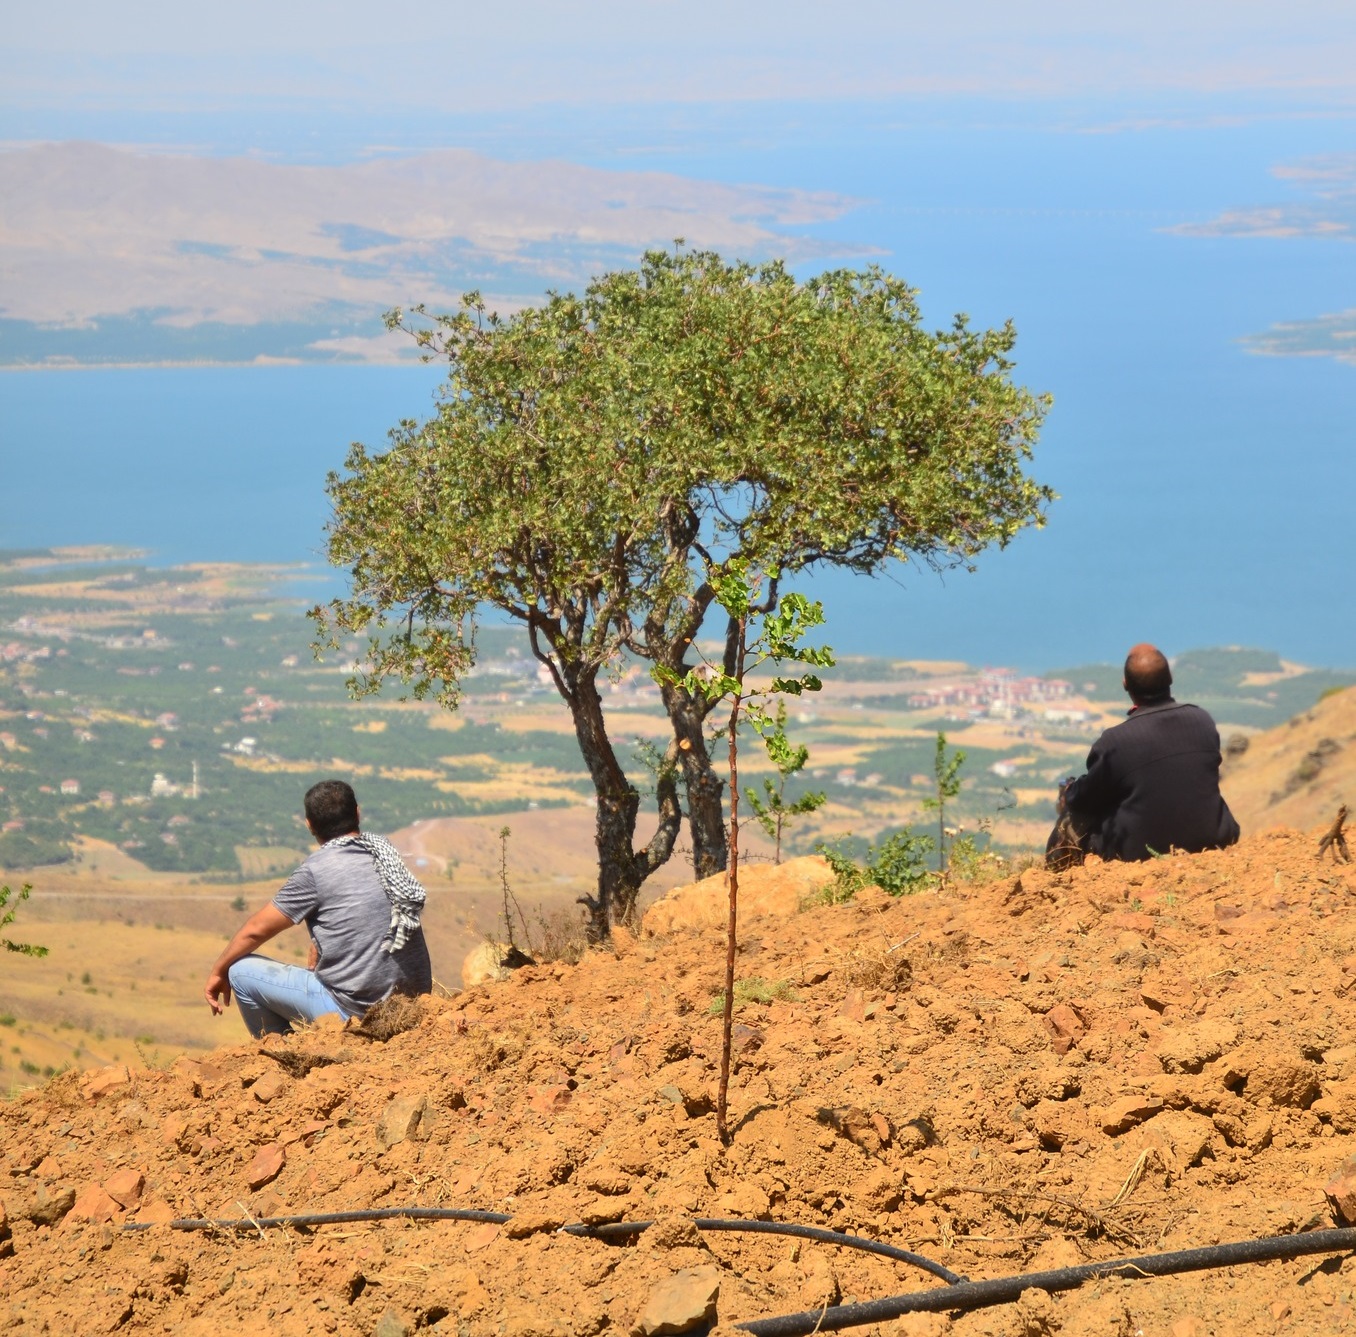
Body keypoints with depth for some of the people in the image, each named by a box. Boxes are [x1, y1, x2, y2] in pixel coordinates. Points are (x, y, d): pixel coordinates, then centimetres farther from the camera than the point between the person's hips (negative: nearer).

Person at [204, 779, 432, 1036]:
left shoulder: (316, 870, -11)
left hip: (355, 1011, -7)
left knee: (242, 971, 5)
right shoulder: (384, 850, 6)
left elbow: (256, 929, -1)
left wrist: (218, 972, 12)